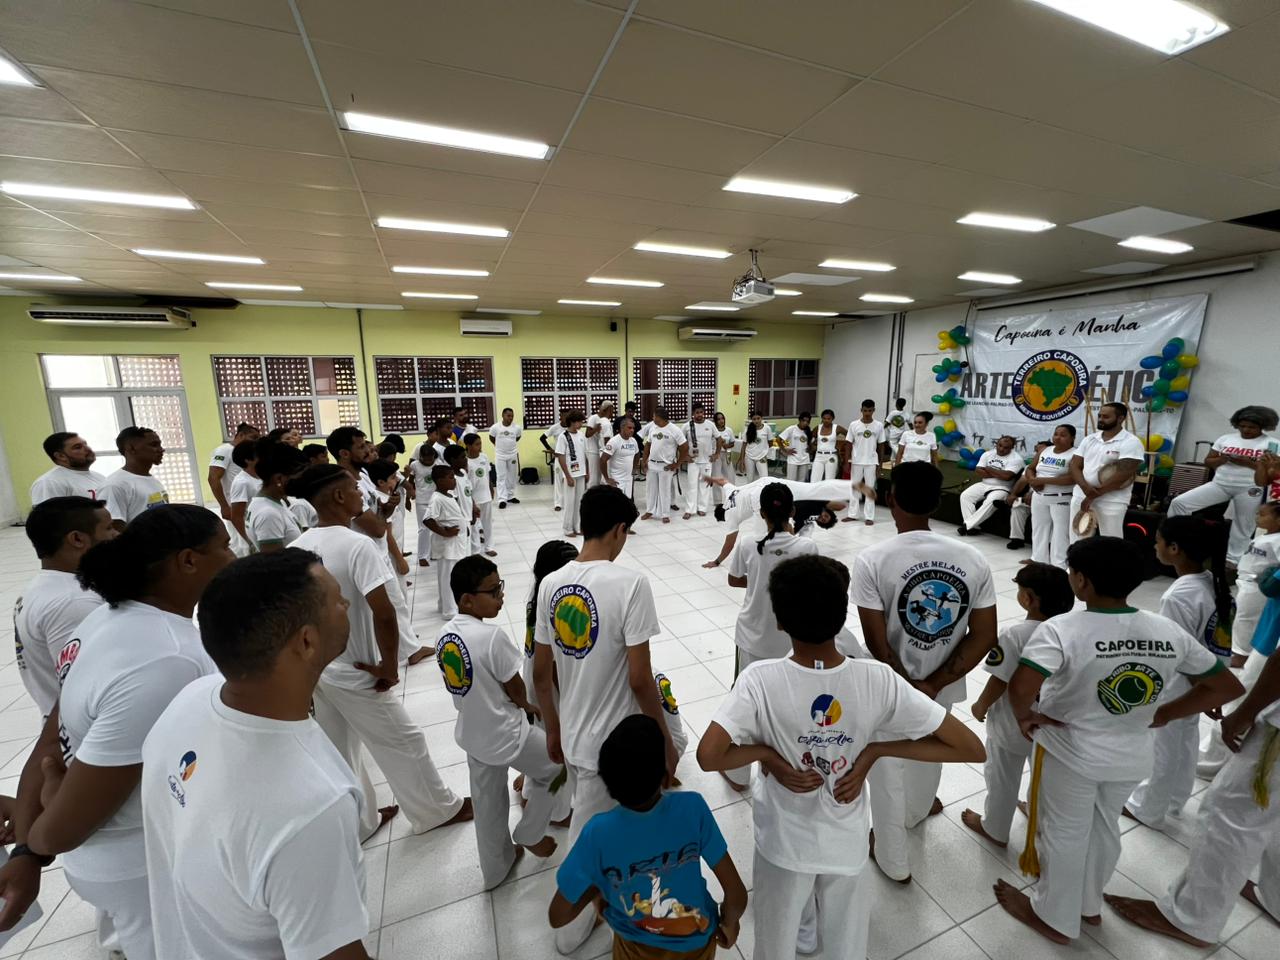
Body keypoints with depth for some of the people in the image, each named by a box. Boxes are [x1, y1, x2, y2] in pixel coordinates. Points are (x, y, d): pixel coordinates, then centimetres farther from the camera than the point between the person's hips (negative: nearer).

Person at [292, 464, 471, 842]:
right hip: (355, 674, -7)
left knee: (337, 752, 23)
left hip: (316, 670, 7)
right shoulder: (357, 544, -25)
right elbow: (383, 613, -31)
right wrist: (390, 667, -17)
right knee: (403, 744, 12)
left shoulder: (296, 548, -2)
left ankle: (358, 823, 44)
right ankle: (439, 810, 32)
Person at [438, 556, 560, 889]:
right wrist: (526, 706, 5)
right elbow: (515, 687, -18)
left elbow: (472, 683, 3)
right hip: (507, 734, -7)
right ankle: (529, 835, 35)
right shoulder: (492, 636, -30)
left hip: (471, 734, 7)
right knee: (557, 767, 20)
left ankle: (495, 868, 47)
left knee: (487, 802, 26)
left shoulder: (445, 634, -6)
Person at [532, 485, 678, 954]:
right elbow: (639, 679, -22)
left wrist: (553, 730, 16)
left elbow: (541, 674, 1)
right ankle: (570, 931, 46)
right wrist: (665, 740, -7)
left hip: (573, 735, 6)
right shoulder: (630, 582, -24)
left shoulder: (550, 583, -6)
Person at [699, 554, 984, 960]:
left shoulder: (761, 680, -29)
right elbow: (970, 748, -17)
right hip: (847, 846, 2)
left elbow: (708, 756, -35)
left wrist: (766, 753, -19)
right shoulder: (878, 680, -24)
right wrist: (876, 749, -15)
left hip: (784, 845, -1)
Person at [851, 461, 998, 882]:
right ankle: (917, 811, 61)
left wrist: (910, 686, -9)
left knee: (889, 770, 20)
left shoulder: (872, 560, -26)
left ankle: (893, 860, 41)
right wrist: (933, 684, -11)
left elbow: (877, 643, -23)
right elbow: (984, 638, -10)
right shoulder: (973, 559, -12)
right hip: (943, 685, 4)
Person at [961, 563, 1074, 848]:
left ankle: (995, 829, 37)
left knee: (1002, 778, 18)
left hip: (1011, 723, -5)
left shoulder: (1014, 634, -31)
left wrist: (981, 706, -6)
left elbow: (1000, 681, -22)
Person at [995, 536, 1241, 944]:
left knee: (1062, 836, 17)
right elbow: (1227, 687, 3)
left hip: (1070, 753, -5)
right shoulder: (1170, 632, -8)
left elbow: (1021, 687, -40)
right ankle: (1089, 905, 49)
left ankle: (1056, 919, 38)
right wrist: (1161, 715, 8)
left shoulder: (1061, 630, -29)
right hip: (1133, 756, 5)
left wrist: (1024, 716, -18)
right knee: (1104, 829, 27)